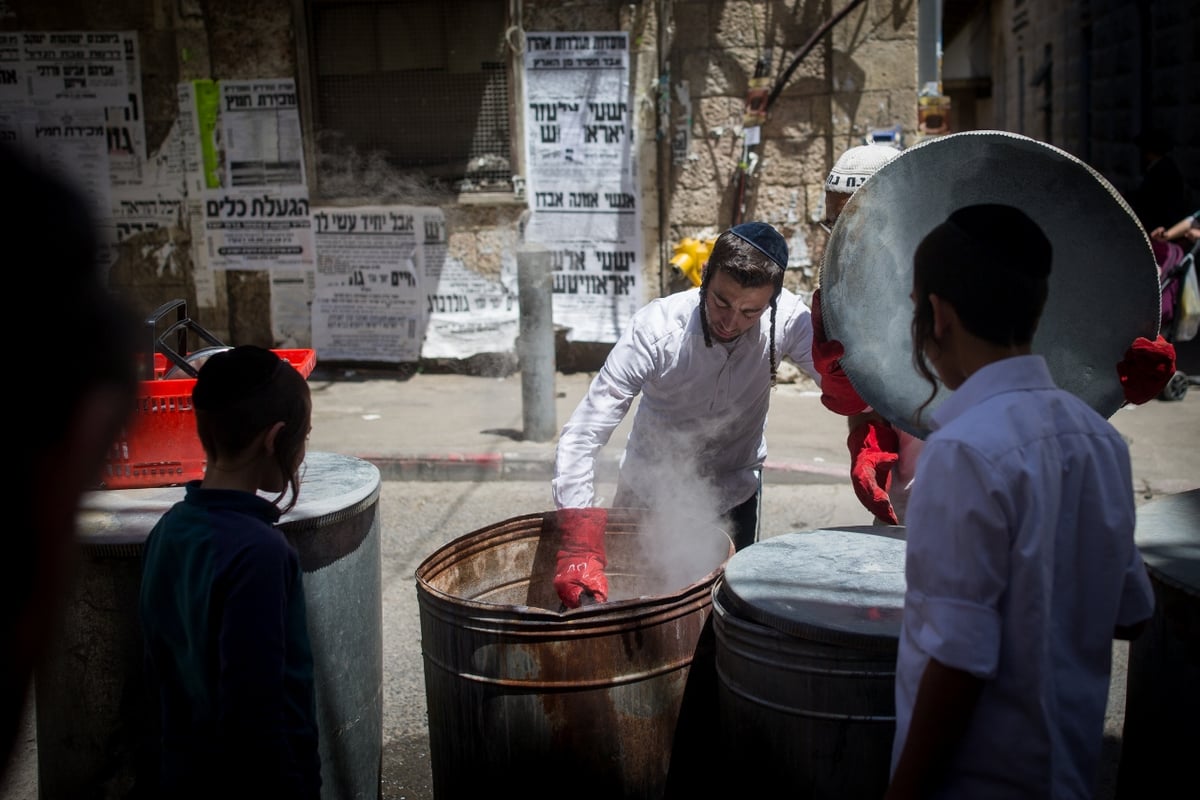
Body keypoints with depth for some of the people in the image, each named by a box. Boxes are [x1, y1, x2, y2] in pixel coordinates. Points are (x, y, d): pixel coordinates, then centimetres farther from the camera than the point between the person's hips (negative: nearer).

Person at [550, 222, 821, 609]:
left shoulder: (788, 319, -23)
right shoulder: (655, 329, -30)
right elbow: (581, 436, -32)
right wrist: (579, 547, -42)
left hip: (735, 492, 2)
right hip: (653, 487, -1)